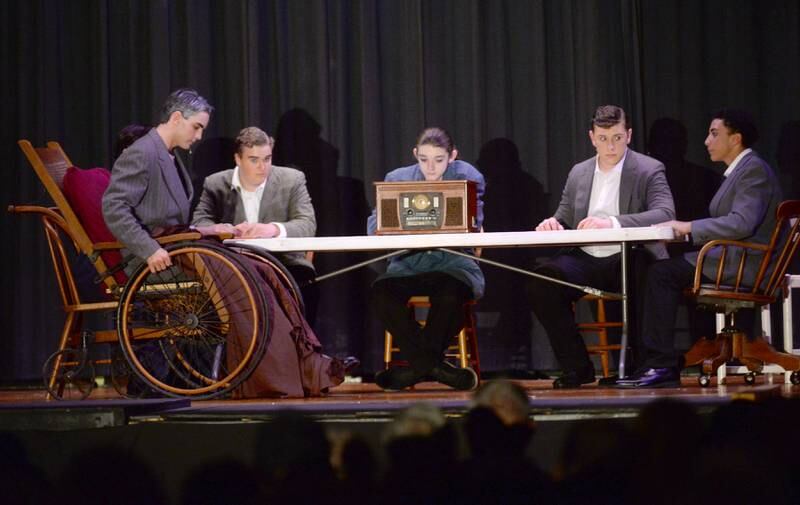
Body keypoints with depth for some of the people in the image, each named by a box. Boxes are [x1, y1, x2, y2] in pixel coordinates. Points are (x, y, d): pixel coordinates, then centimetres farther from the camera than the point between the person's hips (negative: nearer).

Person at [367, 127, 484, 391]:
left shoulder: (468, 177, 4)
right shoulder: (397, 179, 9)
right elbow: (374, 224, -1)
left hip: (452, 263, -2)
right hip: (409, 264, 2)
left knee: (451, 292, -36)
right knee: (381, 290, -29)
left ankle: (421, 363, -10)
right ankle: (432, 363, -15)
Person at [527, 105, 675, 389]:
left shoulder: (649, 170, 1)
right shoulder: (579, 173, 17)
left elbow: (665, 214, -15)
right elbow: (563, 219, 20)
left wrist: (613, 223, -29)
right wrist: (552, 224, -8)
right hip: (585, 260, 4)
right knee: (541, 281, -24)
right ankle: (576, 367, -13)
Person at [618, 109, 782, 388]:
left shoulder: (754, 170, -11)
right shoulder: (739, 170, 22)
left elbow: (742, 223, -24)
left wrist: (689, 227, -17)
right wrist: (684, 230, 4)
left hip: (743, 265, -10)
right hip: (729, 257, 10)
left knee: (662, 273, -18)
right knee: (662, 272, 2)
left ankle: (662, 364, -17)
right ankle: (660, 364, -5)